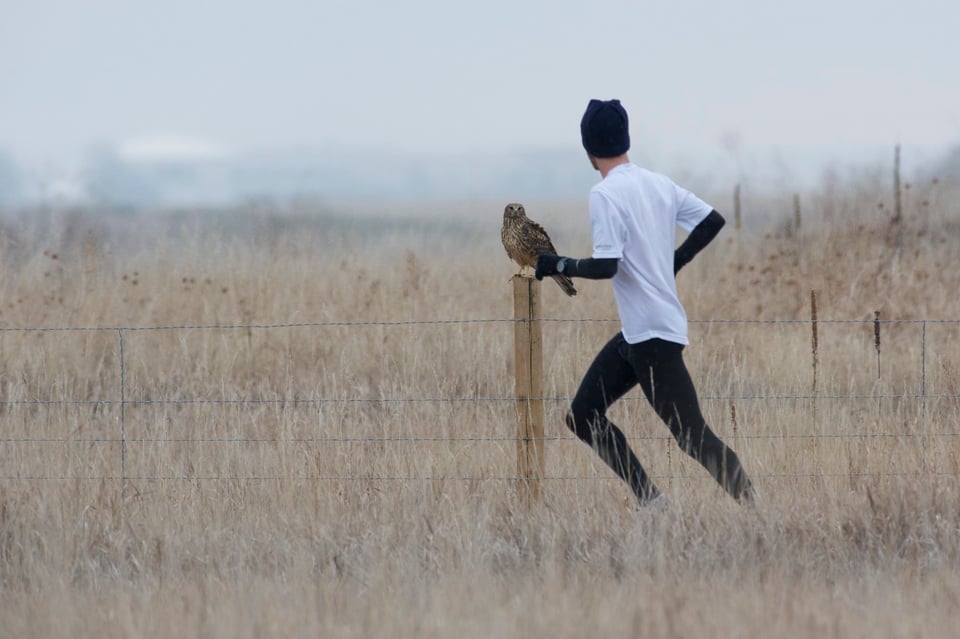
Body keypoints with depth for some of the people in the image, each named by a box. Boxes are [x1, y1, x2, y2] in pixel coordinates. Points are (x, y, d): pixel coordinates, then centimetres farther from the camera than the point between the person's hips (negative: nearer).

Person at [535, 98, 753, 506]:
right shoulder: (659, 185, 9)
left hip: (654, 335, -9)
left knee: (692, 436, -8)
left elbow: (606, 266, -21)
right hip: (634, 334, 9)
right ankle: (650, 502, 6)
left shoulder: (605, 194, -15)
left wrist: (557, 265, -7)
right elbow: (713, 220, 11)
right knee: (583, 417, 11)